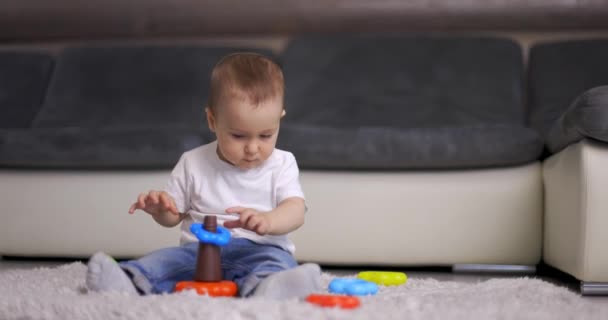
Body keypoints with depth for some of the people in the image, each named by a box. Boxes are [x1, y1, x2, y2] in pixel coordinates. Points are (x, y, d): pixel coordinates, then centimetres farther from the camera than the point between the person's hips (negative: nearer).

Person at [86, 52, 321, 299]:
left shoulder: (282, 165, 4)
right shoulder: (193, 163, 8)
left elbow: (295, 211, -11)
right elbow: (174, 216, 16)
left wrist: (267, 220, -35)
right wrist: (160, 208, -10)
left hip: (258, 251, -2)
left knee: (277, 260, -35)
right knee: (166, 259, -26)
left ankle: (264, 286, -64)